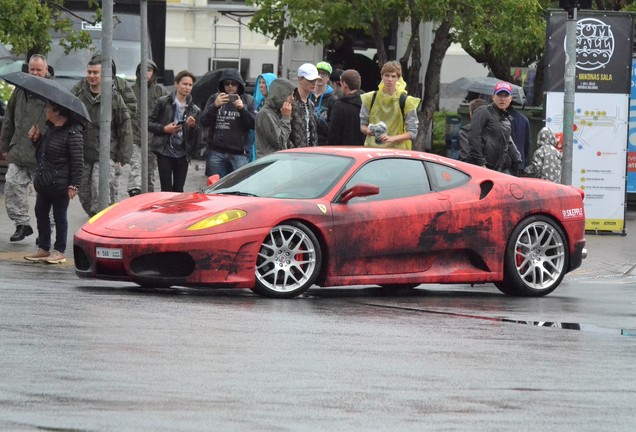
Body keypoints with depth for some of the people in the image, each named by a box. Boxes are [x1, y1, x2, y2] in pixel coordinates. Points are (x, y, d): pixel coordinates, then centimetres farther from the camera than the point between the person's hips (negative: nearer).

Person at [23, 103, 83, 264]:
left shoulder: (73, 133, -17)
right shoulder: (50, 128, 10)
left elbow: (78, 161, -17)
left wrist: (74, 184, -18)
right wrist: (36, 138, 6)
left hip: (60, 184, -9)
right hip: (44, 182, 9)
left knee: (60, 217, 4)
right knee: (41, 213, 14)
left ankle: (59, 252, 14)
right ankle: (43, 249, 24)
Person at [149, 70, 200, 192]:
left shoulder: (194, 110, 8)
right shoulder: (163, 102, 0)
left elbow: (196, 136, 9)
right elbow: (149, 123, 2)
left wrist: (193, 126, -11)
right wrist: (164, 129, -13)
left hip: (183, 154, 3)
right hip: (165, 152, -3)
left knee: (179, 190, 5)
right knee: (167, 190, -4)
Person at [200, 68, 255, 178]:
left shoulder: (248, 100, 6)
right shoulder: (214, 98, 8)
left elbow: (255, 124, -2)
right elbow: (204, 122, -1)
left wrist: (242, 109, -16)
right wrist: (215, 106, -16)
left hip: (239, 153, -1)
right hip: (216, 152, 1)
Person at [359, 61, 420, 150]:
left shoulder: (406, 101, -2)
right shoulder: (370, 99, 5)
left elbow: (412, 133, -3)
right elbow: (362, 125, 13)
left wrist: (392, 138, -19)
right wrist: (367, 130, -12)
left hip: (397, 149, -2)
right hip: (372, 147, 2)